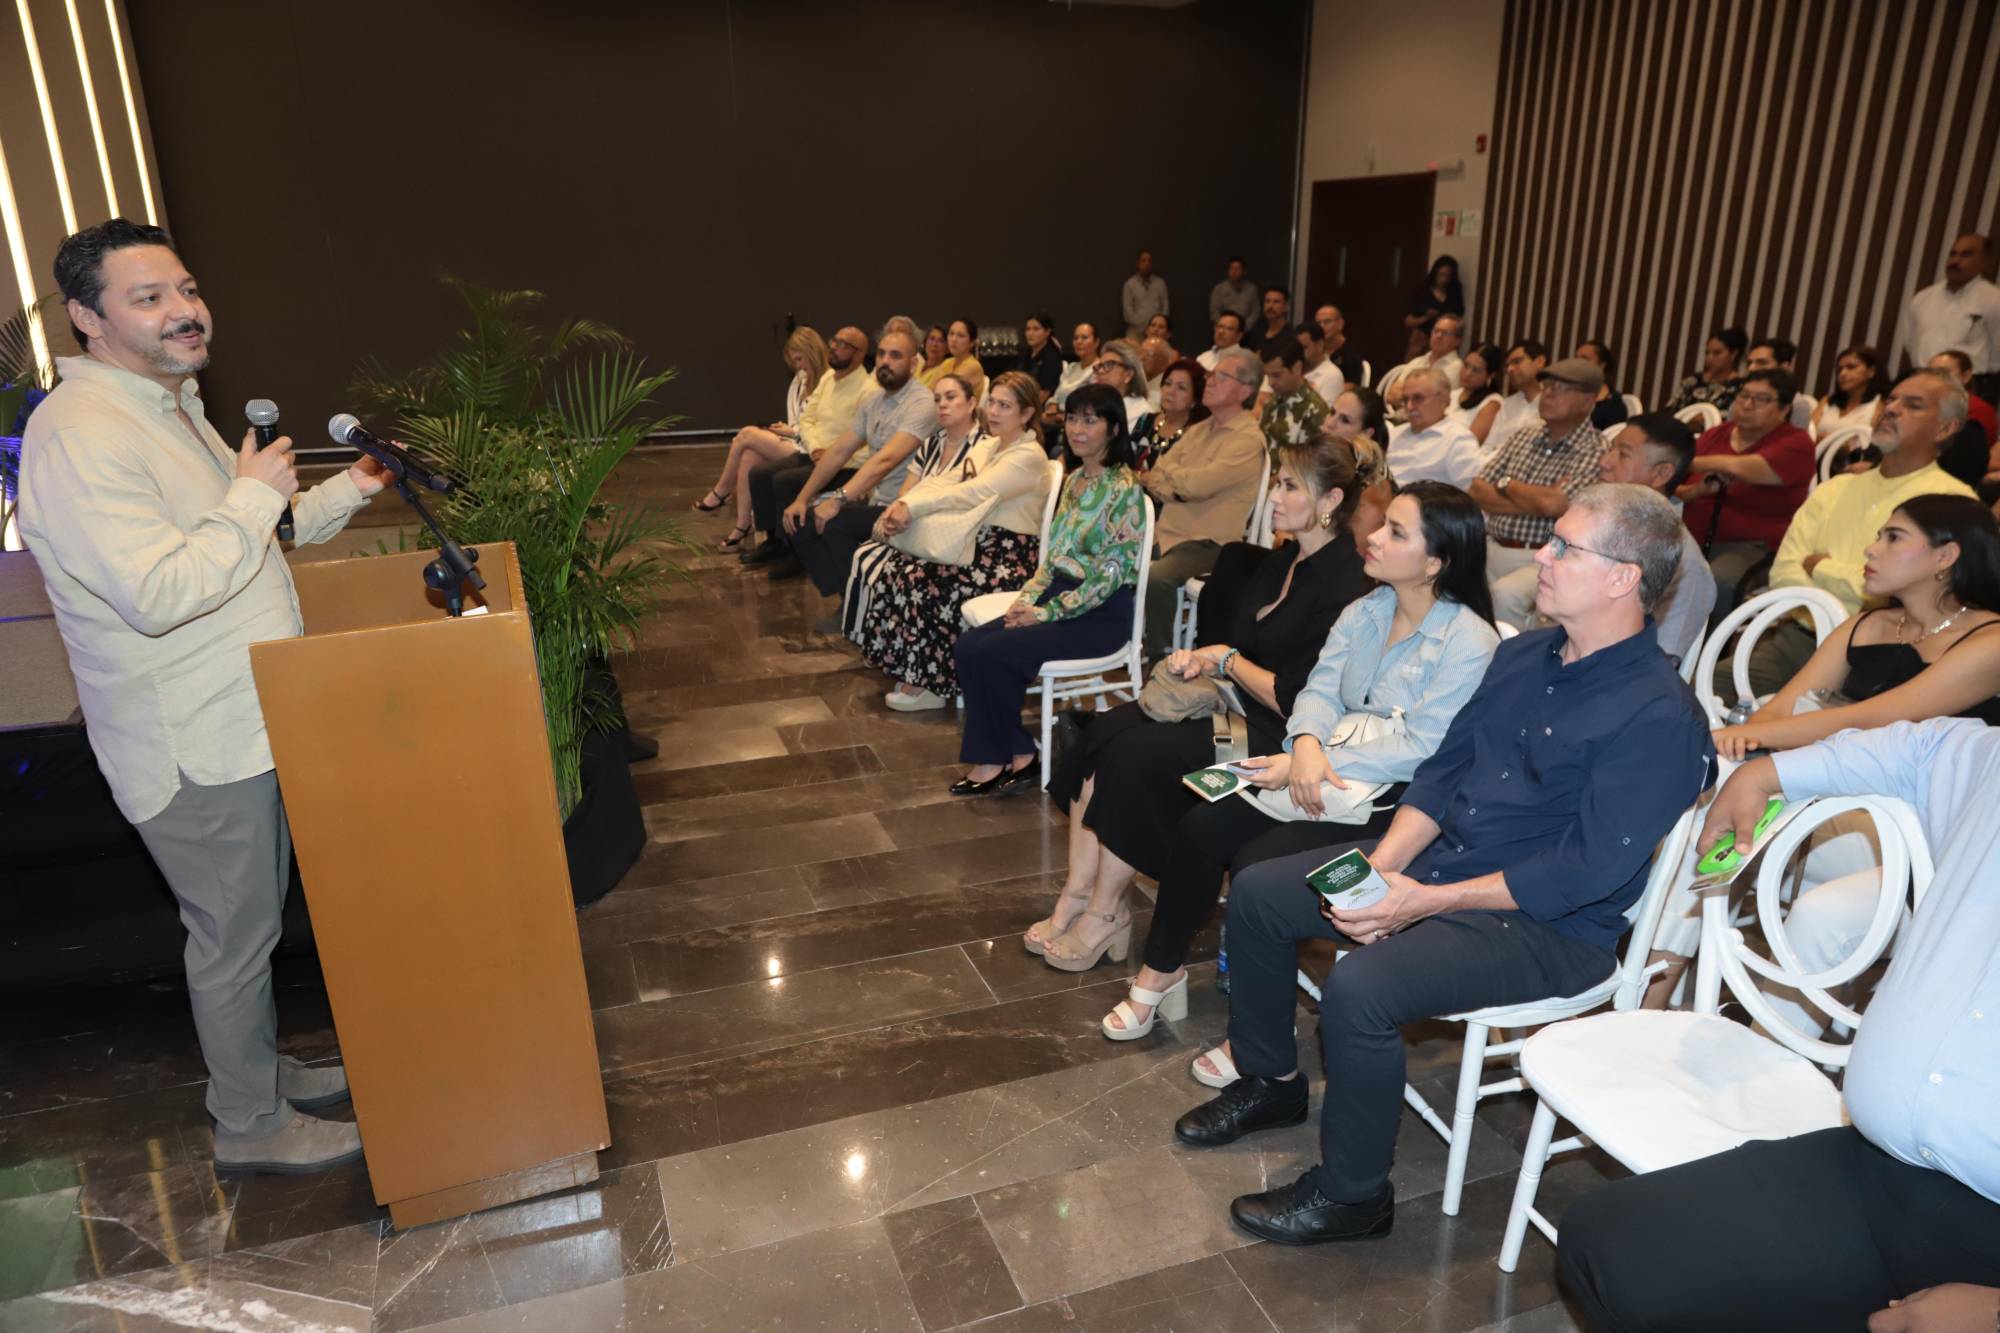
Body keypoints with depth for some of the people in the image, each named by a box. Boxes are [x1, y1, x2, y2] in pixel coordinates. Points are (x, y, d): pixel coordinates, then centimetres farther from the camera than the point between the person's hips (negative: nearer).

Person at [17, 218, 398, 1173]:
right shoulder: (79, 437, -22)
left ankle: (259, 1067, 41)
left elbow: (246, 540, 22)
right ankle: (250, 1127, 23)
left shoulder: (169, 406, 12)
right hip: (194, 748, -10)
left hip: (246, 725, 10)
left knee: (254, 917, 22)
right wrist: (255, 496, -23)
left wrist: (345, 493, 9)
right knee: (233, 935, 5)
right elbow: (159, 594, -31)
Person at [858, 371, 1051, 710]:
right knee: (896, 567, -13)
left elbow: (973, 493, -23)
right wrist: (903, 505, -15)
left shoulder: (1029, 456, -10)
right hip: (976, 544, 8)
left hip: (1007, 558, -8)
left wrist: (913, 507, -25)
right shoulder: (985, 445, 16)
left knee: (924, 583, -25)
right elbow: (941, 483, 5)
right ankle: (909, 670, -5)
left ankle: (927, 684, -10)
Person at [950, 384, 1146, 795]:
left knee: (994, 652, -23)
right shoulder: (1075, 479, 12)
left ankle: (997, 760, -3)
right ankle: (1014, 754, -6)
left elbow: (1110, 574, -17)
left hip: (1101, 614, -8)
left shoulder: (1124, 488, -13)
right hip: (1058, 597, 8)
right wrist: (1027, 598, -1)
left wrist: (1047, 613, -16)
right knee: (967, 647, -11)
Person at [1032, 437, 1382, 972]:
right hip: (1236, 707, 9)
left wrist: (1226, 661, -9)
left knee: (1135, 756, -22)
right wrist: (1198, 659, -4)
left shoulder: (1344, 586, -18)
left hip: (1274, 740, -9)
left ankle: (1103, 915, -7)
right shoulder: (1280, 561, 11)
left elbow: (1296, 701, -22)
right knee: (1101, 732, -10)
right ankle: (1079, 894, -10)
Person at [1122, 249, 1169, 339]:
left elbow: (1165, 306, 8)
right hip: (1136, 331, -2)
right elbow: (1128, 309, -1)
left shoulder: (1160, 283, 9)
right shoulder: (1130, 284, 3)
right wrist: (1142, 327, -8)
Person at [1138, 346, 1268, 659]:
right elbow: (1154, 479, 11)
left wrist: (1166, 474, -2)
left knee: (1157, 576, -31)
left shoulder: (1248, 439, -10)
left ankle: (1157, 657, -13)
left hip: (1207, 543, -8)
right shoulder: (1198, 430, 16)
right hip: (1166, 531, 8)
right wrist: (1177, 487, -10)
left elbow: (1199, 484, -21)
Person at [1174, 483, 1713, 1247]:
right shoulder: (1523, 654, 7)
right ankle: (1270, 1081, 23)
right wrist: (1380, 870, -6)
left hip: (1547, 926, -8)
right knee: (1255, 894, 3)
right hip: (1433, 861, 9)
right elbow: (1442, 771, 9)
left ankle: (1353, 1195, -4)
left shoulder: (1657, 717, -19)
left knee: (1357, 989, -30)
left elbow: (1585, 870, -23)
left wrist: (1426, 902, -23)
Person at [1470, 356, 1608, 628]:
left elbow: (1552, 505, -21)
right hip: (1490, 548, 6)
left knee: (1505, 594, -34)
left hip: (1543, 560, -6)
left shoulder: (1595, 452, -6)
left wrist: (1505, 484, -2)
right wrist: (1533, 502, -8)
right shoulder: (1524, 436, 14)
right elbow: (1476, 492, 7)